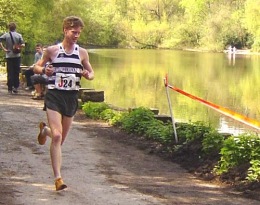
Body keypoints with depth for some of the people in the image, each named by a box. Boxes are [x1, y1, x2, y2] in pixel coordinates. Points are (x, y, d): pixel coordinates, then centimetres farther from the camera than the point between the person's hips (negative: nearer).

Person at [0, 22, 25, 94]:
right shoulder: (19, 35, -2)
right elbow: (23, 45, -8)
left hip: (9, 56, 0)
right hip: (17, 56, 0)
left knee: (10, 72, 4)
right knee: (16, 72, 8)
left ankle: (10, 88, 3)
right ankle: (15, 87, 7)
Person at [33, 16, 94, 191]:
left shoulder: (82, 53, 4)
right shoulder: (52, 50, -1)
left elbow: (91, 74, 13)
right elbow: (37, 67, 10)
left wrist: (87, 75, -11)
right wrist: (44, 70, -13)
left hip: (71, 97, 3)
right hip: (54, 96, -3)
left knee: (61, 139, 14)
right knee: (57, 136, -17)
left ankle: (45, 130, 49)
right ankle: (58, 178, -14)